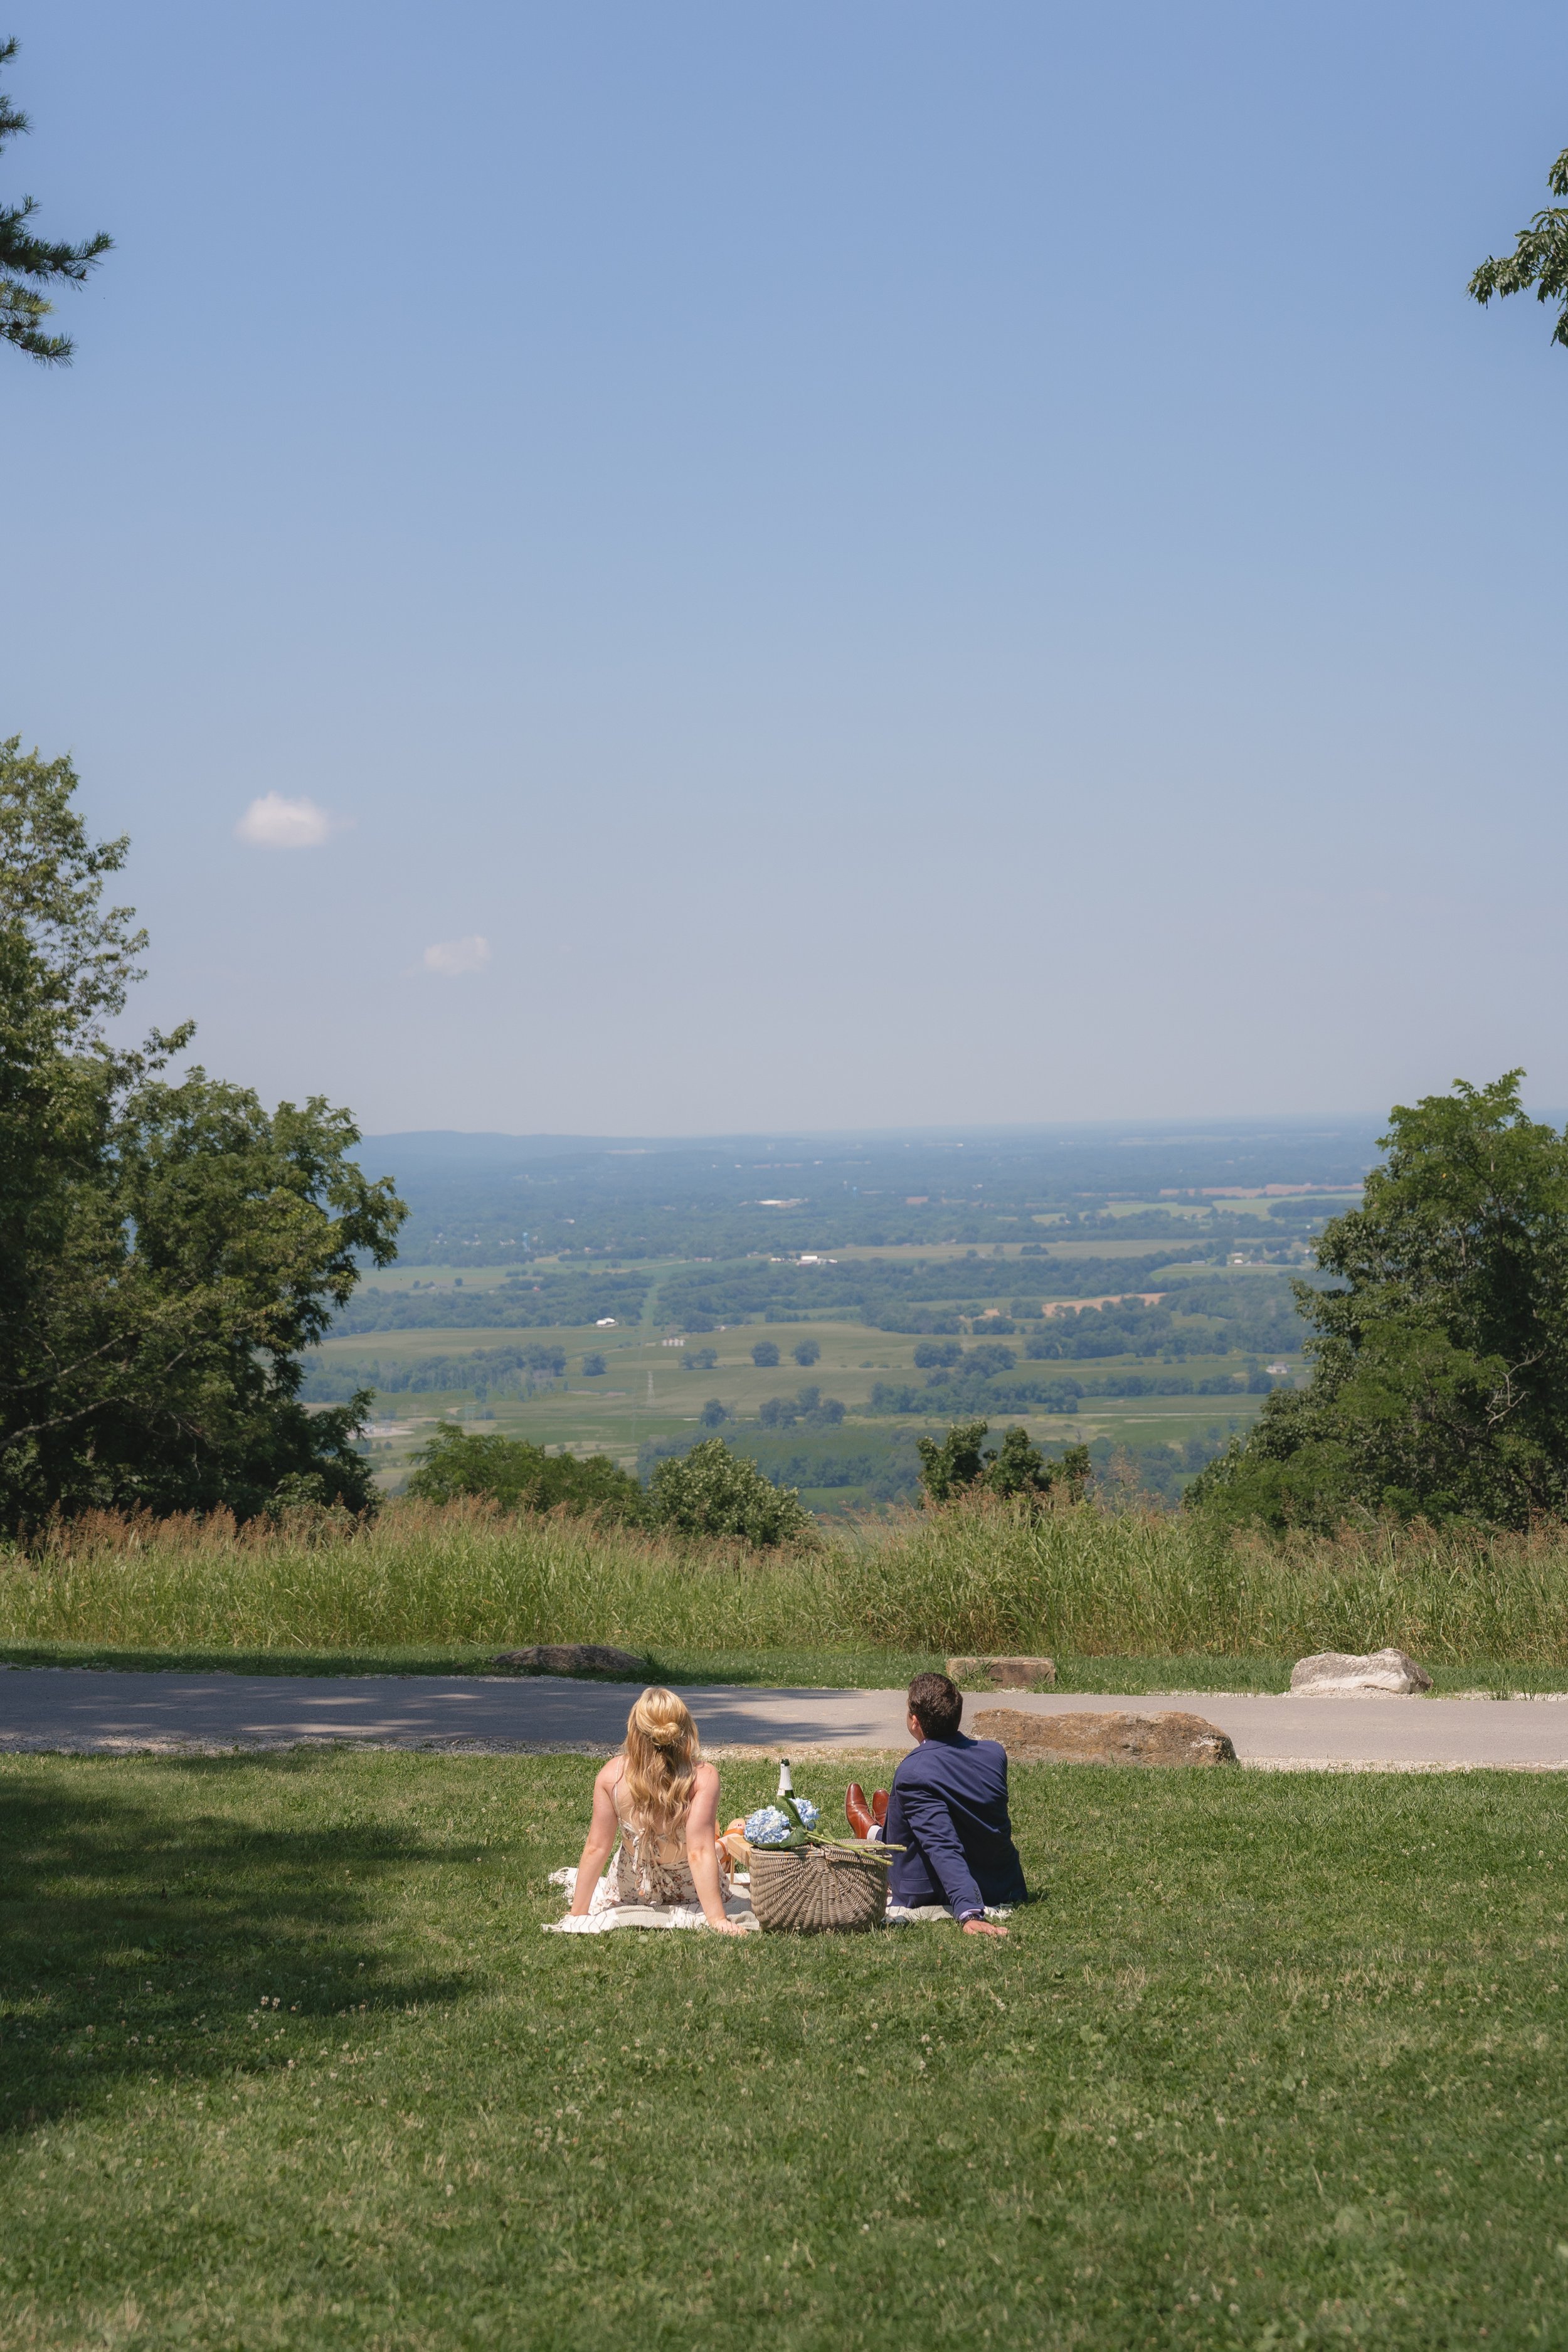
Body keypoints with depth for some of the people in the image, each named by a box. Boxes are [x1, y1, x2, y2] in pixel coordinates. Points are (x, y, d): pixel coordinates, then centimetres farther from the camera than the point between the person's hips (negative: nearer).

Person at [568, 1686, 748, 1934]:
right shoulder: (703, 1778, -33)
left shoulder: (611, 1775, -26)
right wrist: (717, 1920, -29)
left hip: (630, 1892, 2)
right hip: (691, 1893, -2)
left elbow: (596, 1848, -19)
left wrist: (576, 1914, -10)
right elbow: (700, 1853, -34)